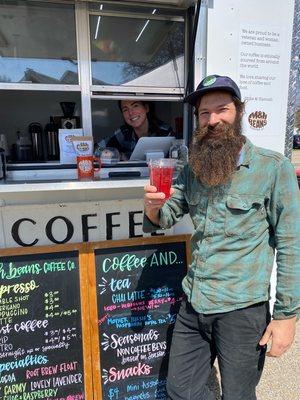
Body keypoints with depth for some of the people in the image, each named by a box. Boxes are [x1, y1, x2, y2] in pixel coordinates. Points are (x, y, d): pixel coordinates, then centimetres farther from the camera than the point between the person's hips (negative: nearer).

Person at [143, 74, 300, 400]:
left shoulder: (274, 167, -11)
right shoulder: (193, 169, 5)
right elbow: (165, 218, 7)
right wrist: (153, 206, -16)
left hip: (242, 309, -4)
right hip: (193, 305, 5)